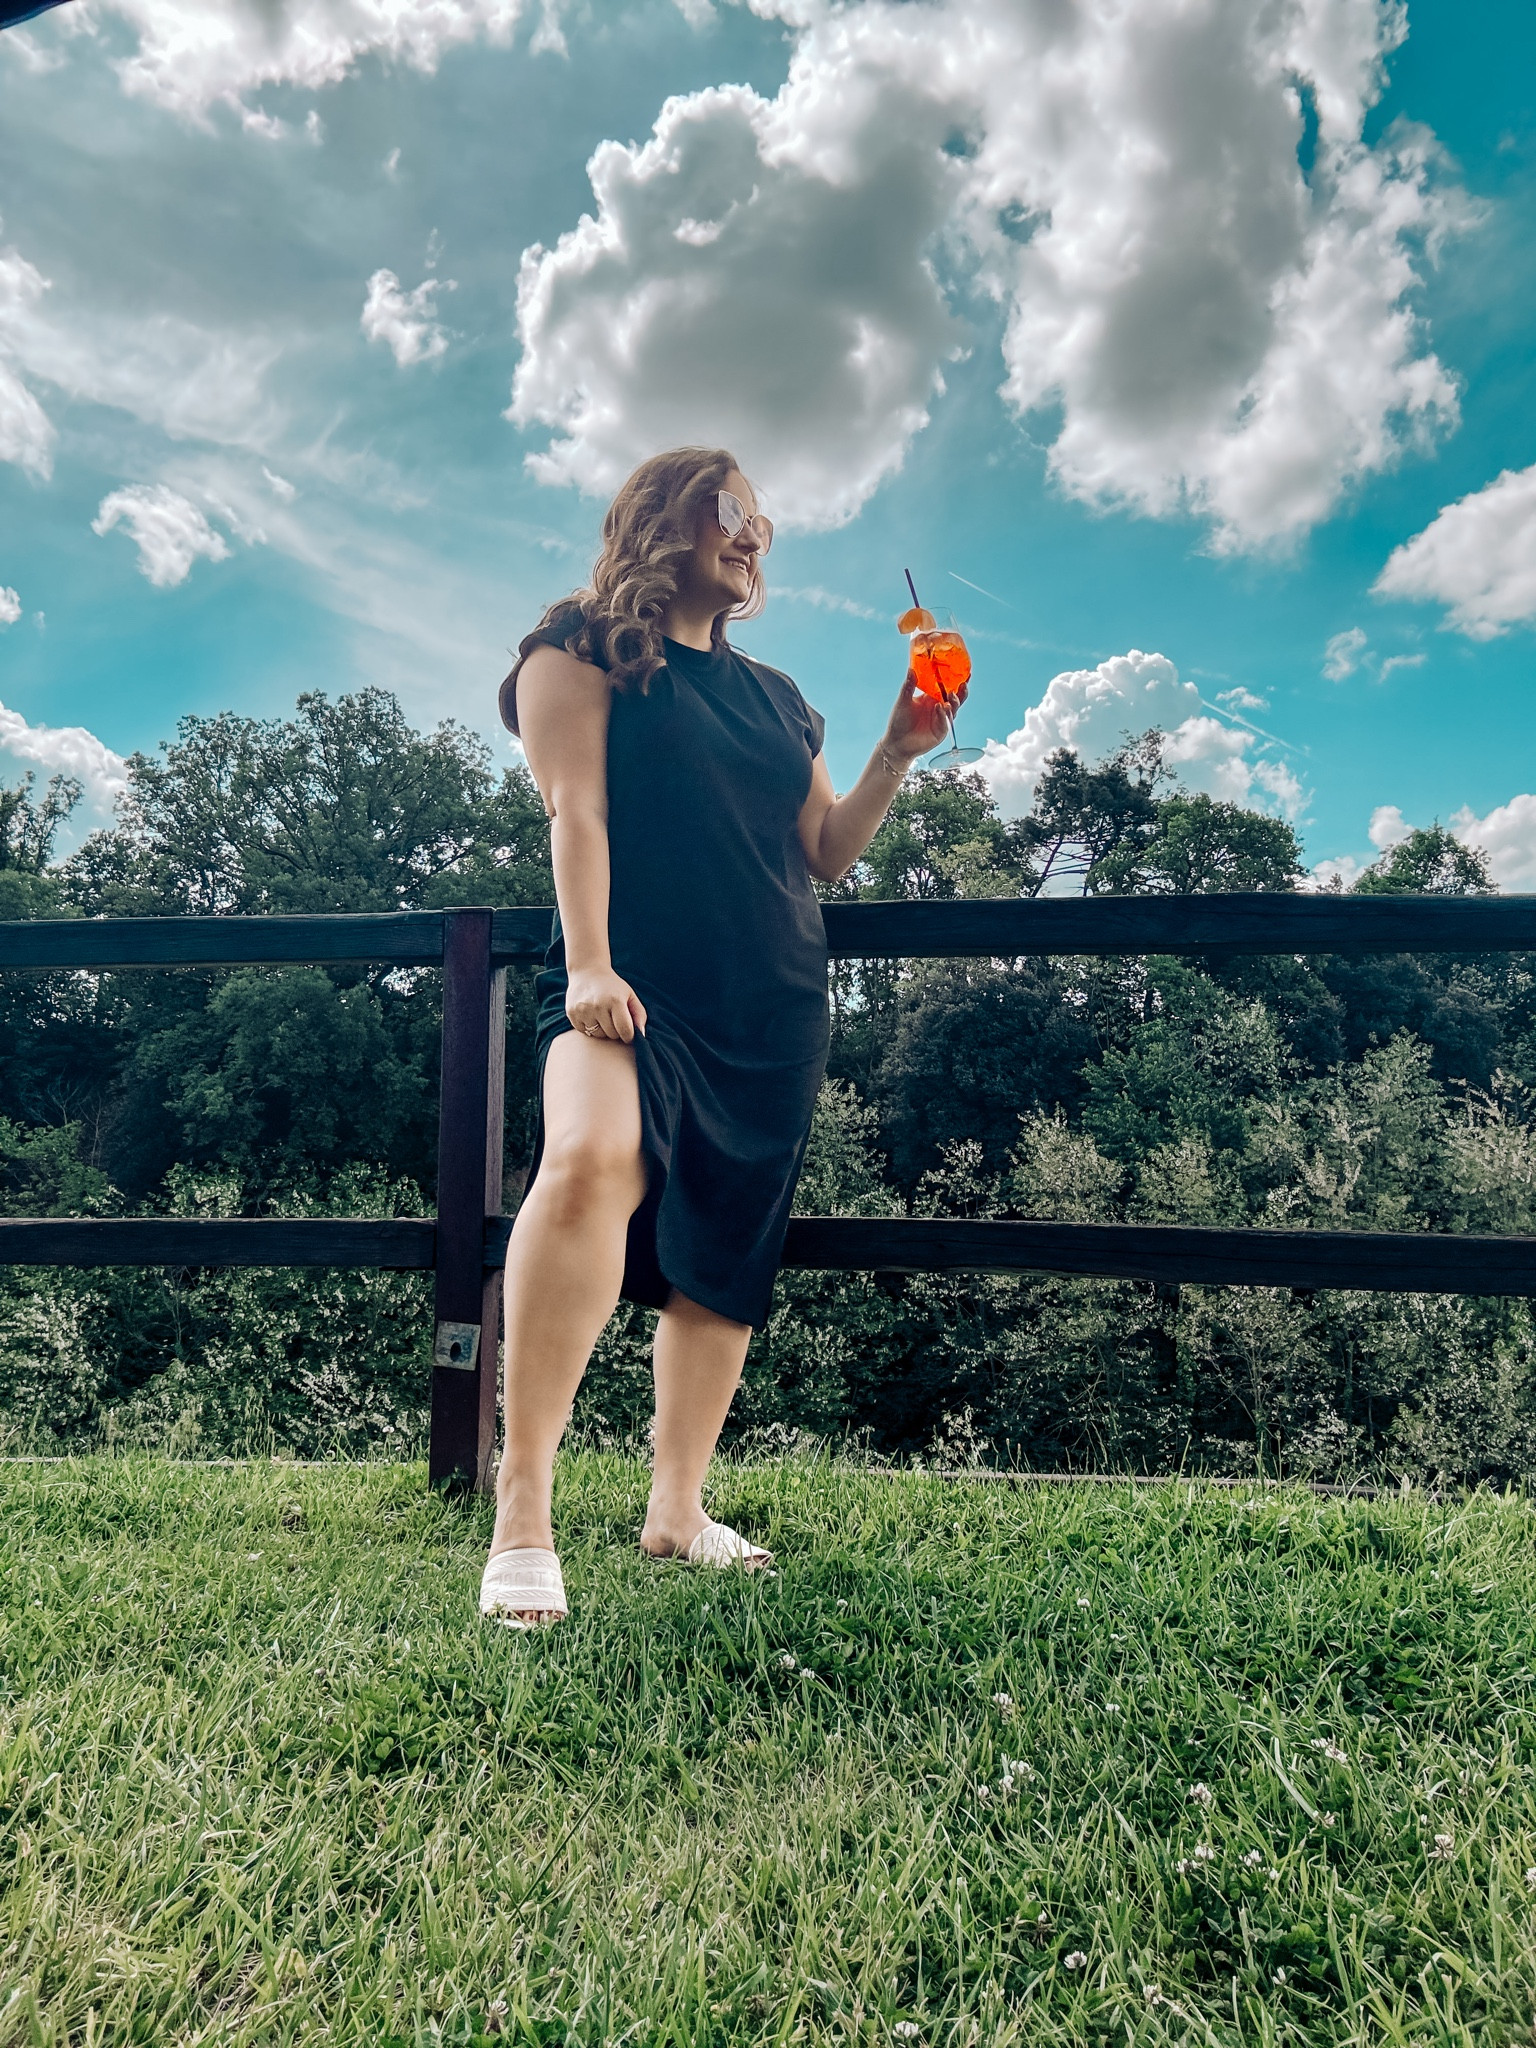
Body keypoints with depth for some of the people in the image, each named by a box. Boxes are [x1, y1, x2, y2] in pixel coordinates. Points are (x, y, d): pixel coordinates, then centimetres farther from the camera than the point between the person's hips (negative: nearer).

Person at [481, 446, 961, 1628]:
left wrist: (898, 756, 8)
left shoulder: (775, 697, 23)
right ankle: (522, 1508, -29)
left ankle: (678, 1511, 18)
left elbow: (827, 854, 21)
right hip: (634, 995, -6)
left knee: (727, 1260, 5)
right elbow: (575, 806, -6)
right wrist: (587, 963, -18)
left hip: (772, 1017, 7)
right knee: (592, 1158, -35)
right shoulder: (584, 648, 7)